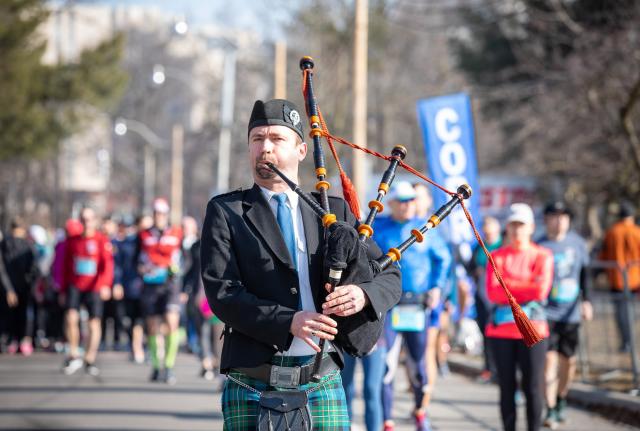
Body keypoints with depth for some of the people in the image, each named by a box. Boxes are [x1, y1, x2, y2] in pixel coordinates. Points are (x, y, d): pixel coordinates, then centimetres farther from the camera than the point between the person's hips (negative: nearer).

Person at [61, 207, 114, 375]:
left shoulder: (102, 241, -3)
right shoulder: (72, 241, 8)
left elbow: (108, 264, -13)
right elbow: (66, 267, 16)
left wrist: (105, 285, -27)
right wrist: (63, 289, 14)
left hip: (94, 288, -2)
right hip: (74, 286, 2)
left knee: (94, 322, 1)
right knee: (71, 317, -15)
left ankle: (90, 360, 13)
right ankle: (74, 356, -1)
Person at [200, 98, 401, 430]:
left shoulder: (334, 211, 13)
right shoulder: (225, 212, 4)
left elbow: (389, 277, 11)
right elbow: (221, 292, -8)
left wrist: (363, 294, -14)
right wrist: (287, 322, -22)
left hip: (323, 386, 2)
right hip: (253, 387, -2)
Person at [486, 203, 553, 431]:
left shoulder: (542, 256, 4)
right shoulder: (496, 257, 8)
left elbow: (541, 290, -10)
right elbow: (492, 293, -4)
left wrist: (508, 285, -4)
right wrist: (525, 290, -10)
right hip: (501, 328, 1)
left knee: (533, 387, -2)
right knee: (506, 387, 5)